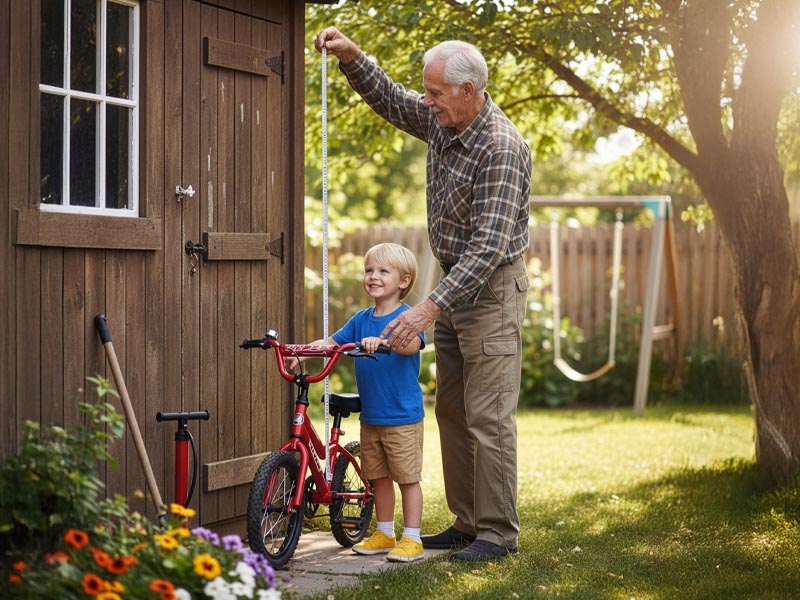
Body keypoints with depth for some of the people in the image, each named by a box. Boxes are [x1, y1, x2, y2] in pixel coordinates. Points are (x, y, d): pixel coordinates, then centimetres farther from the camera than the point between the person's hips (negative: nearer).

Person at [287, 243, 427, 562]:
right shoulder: (361, 319, 10)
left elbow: (412, 343, -29)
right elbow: (332, 341, 9)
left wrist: (382, 341, -47)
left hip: (403, 417, -7)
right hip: (370, 416, 7)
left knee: (408, 477, 0)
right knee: (379, 476, 15)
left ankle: (412, 539, 7)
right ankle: (384, 534, 26)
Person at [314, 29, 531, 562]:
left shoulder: (501, 149, -25)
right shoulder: (442, 119, 3)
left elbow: (488, 245, -28)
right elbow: (389, 99, 22)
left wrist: (428, 308, -31)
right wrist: (350, 56, 4)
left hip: (493, 288, -9)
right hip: (456, 282, 9)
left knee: (489, 416, -8)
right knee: (452, 411, 12)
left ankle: (499, 532, 0)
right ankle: (467, 523, 19)